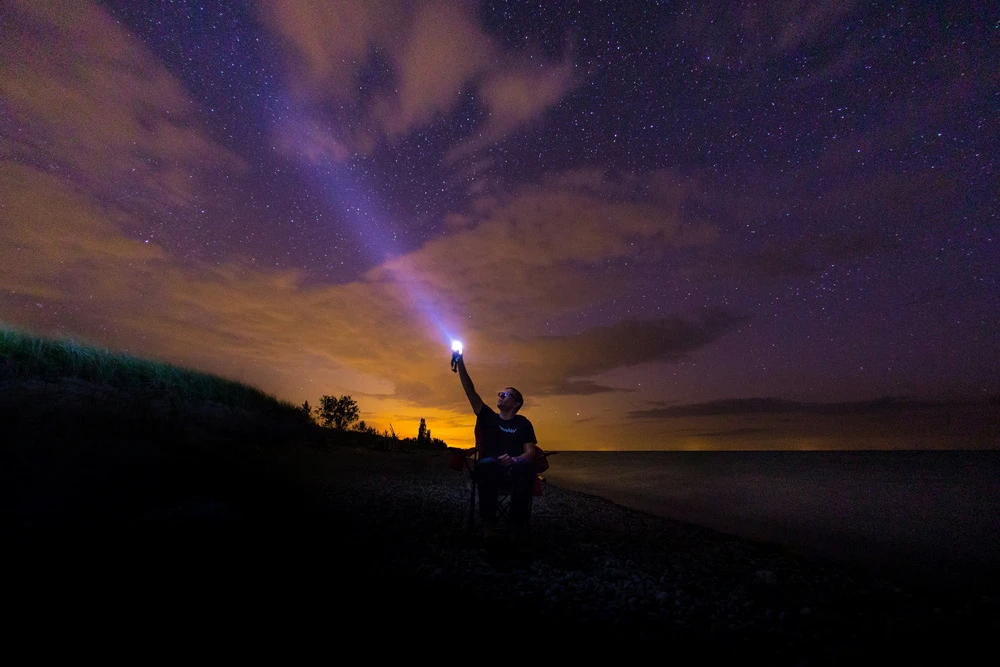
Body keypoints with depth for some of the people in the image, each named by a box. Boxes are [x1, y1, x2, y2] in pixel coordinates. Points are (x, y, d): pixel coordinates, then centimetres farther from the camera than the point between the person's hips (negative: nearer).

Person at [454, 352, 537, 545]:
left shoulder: (523, 424, 8)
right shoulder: (489, 418, 11)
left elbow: (531, 453, -3)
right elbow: (471, 393, 3)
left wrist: (513, 460, -26)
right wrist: (460, 364, -5)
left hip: (514, 469, 0)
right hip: (490, 470, 1)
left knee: (525, 468, -34)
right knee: (487, 463, -35)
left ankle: (518, 527, -28)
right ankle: (488, 525, -30)